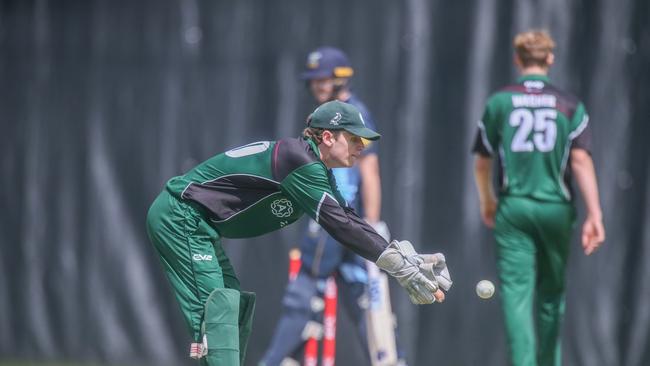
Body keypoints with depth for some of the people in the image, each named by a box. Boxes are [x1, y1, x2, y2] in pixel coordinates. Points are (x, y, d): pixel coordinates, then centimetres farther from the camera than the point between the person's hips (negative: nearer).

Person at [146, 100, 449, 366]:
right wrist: (401, 268, -24)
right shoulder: (298, 158, -22)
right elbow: (338, 224, -26)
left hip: (198, 226, 11)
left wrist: (408, 259, -4)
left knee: (235, 304, 14)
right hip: (180, 218, -11)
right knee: (216, 308, -18)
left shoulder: (317, 172, 10)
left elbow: (350, 221, 7)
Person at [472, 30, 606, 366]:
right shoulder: (569, 105, 2)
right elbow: (581, 161, -8)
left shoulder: (499, 102, 3)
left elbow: (482, 163, 9)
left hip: (513, 208, -1)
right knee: (551, 293, 16)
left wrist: (487, 202, 27)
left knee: (516, 292, -5)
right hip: (556, 208, 1)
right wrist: (595, 215, -11)